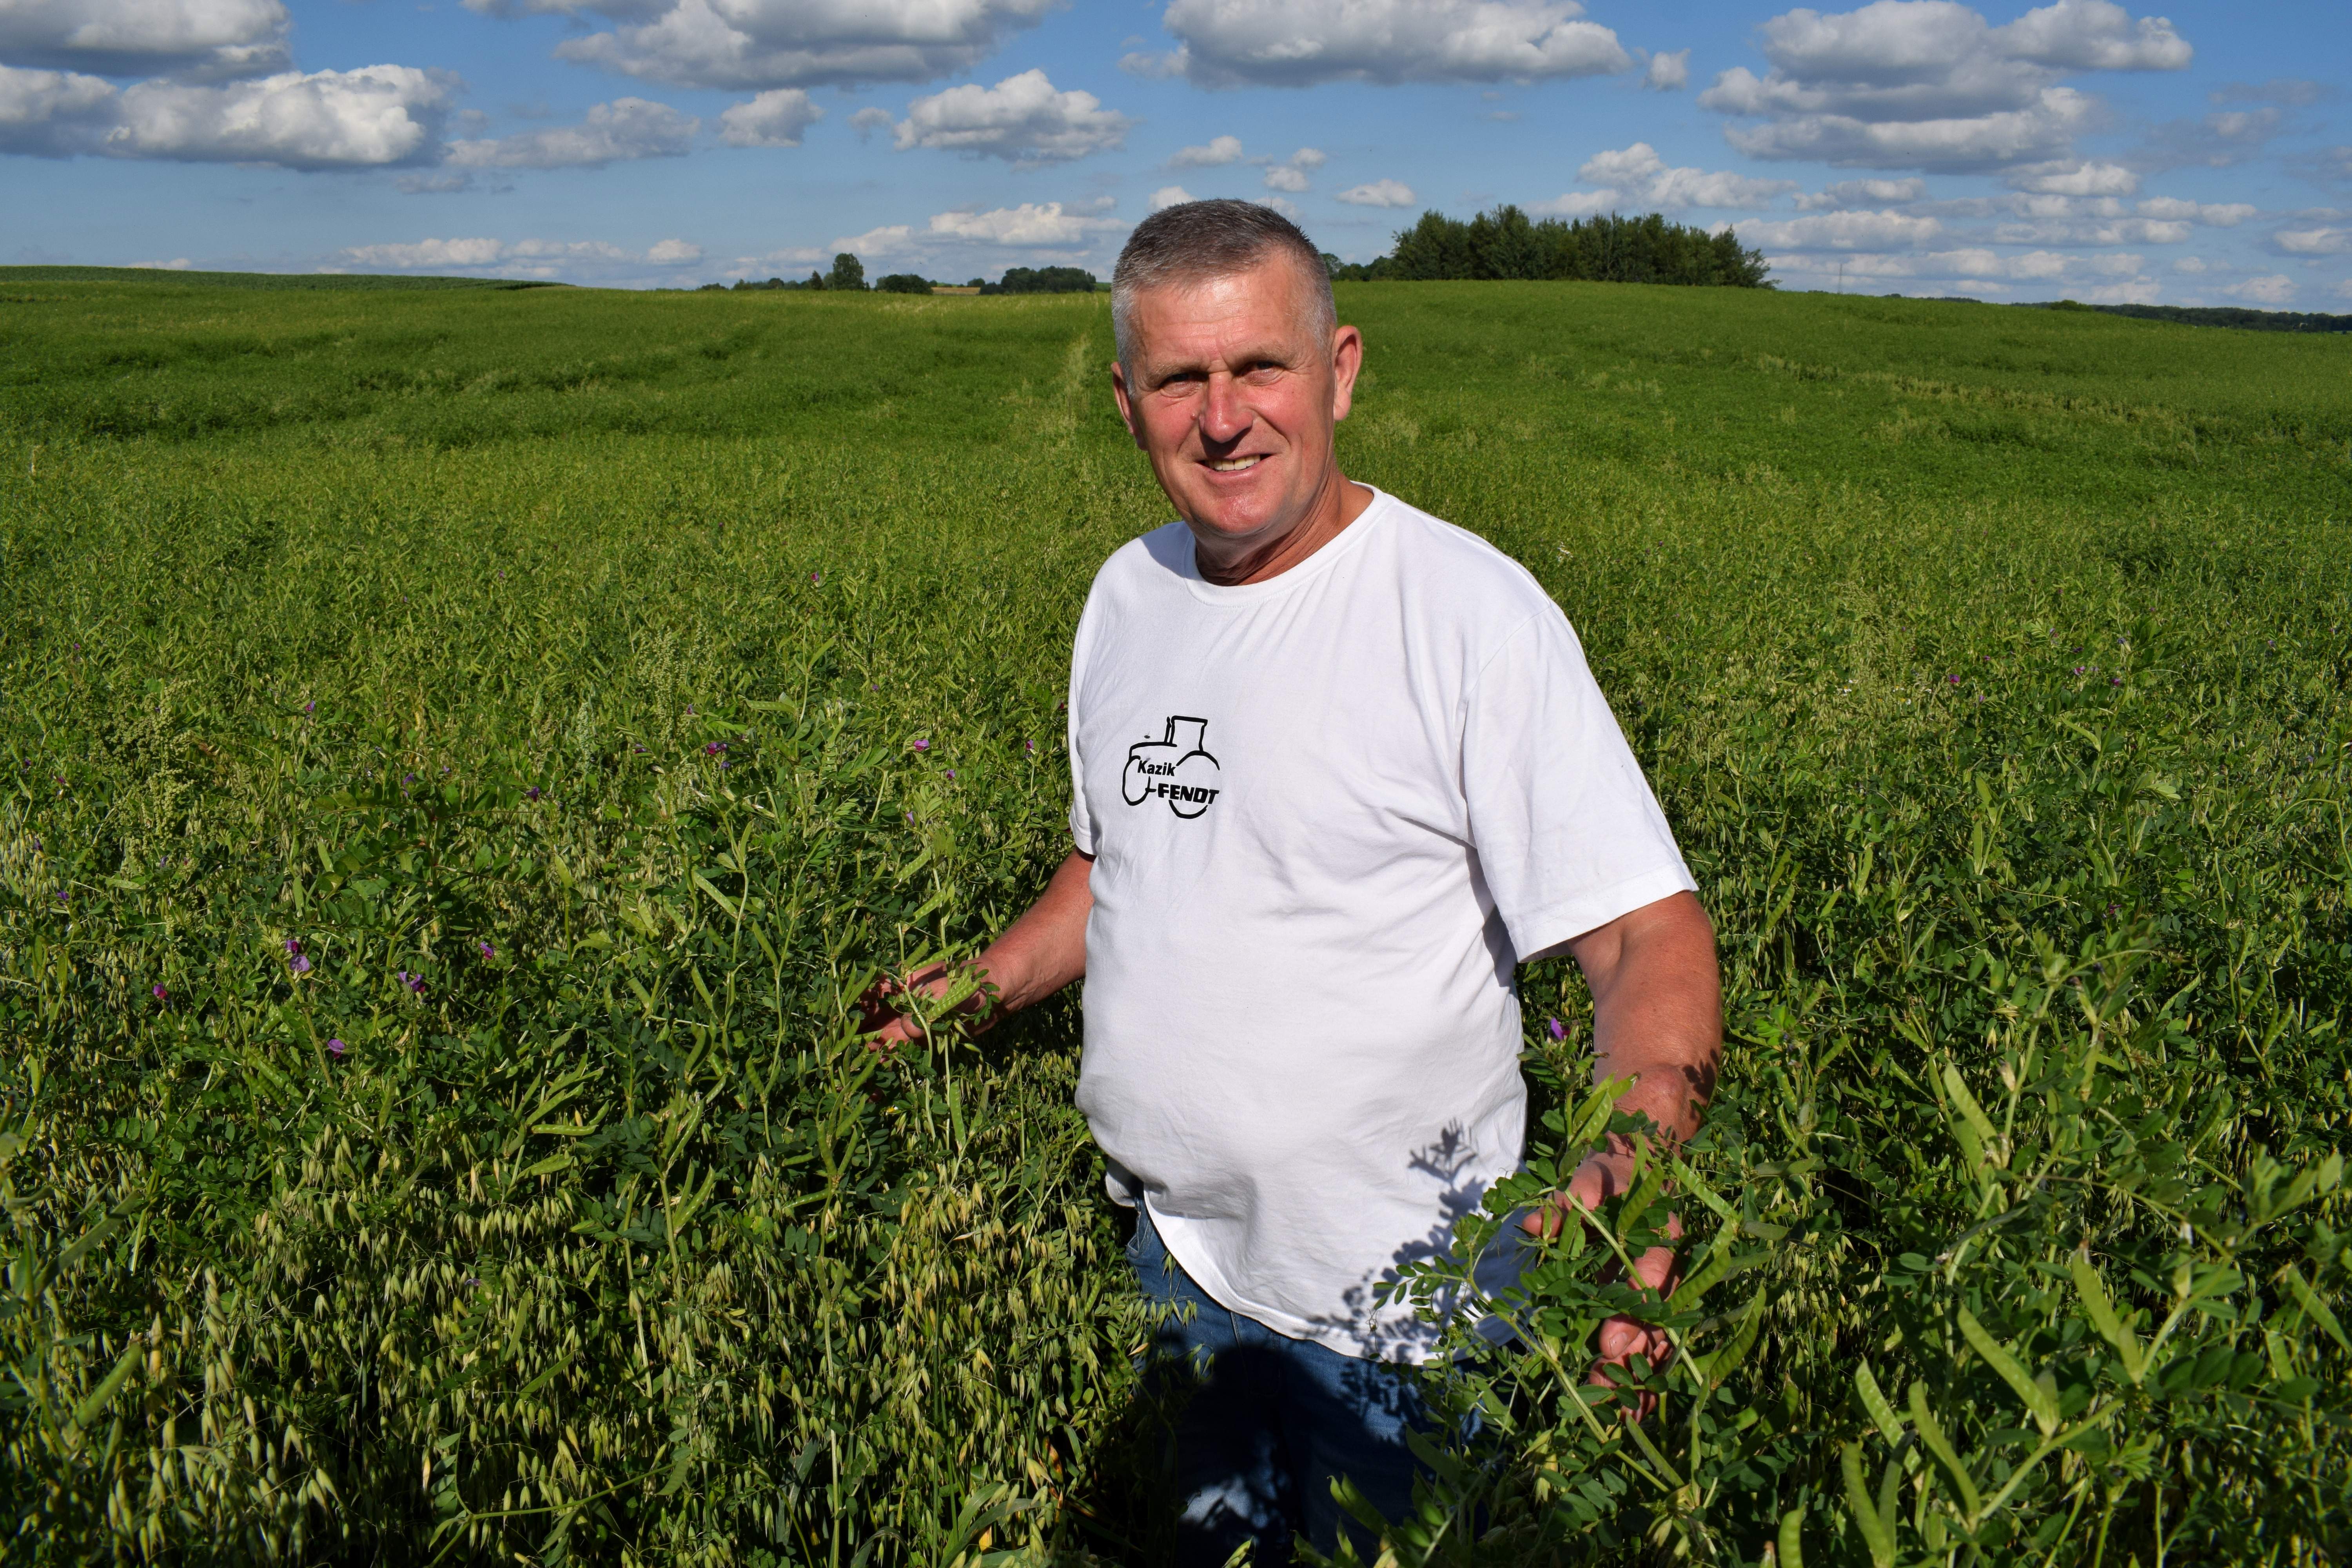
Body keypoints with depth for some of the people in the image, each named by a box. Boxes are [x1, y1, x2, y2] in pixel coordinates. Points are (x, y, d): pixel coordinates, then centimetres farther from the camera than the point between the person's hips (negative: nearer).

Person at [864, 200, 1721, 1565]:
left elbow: (1655, 936, -23)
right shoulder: (1129, 596, 1)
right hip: (1170, 1261, 6)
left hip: (1389, 1315, -6)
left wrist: (1642, 1163, -40)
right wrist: (978, 988, 5)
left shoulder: (1470, 614, -20)